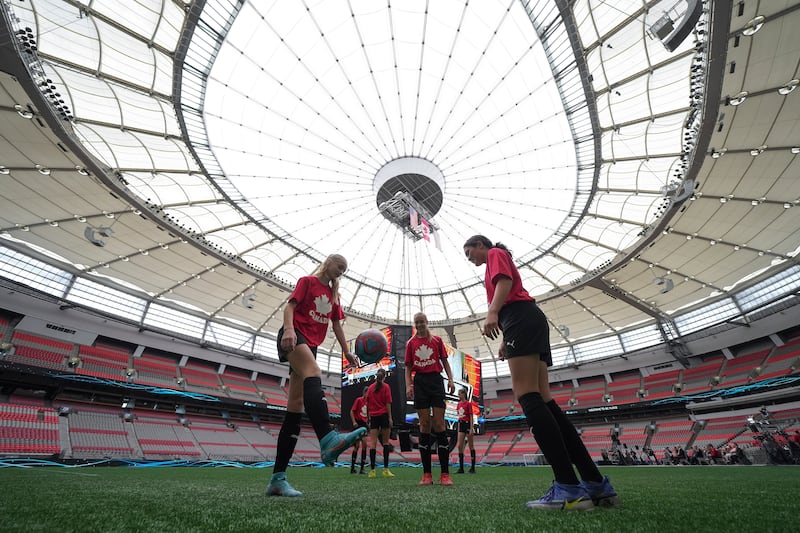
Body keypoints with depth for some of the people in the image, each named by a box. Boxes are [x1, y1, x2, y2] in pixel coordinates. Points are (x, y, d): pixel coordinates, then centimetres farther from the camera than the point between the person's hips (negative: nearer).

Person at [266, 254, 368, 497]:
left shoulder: (334, 295, 24)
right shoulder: (307, 281, 7)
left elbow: (336, 325, 23)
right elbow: (290, 306, -5)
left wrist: (346, 352, 17)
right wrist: (289, 328, -23)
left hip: (311, 346, 7)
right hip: (294, 338, -7)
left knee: (295, 409, 0)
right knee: (313, 374, -36)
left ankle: (278, 478, 1)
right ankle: (328, 440, -56)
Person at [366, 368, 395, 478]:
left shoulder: (370, 388, 8)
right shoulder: (386, 387, -3)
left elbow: (368, 404, 10)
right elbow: (388, 403, -8)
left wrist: (369, 416, 16)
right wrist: (390, 417, -6)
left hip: (373, 416, 3)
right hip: (384, 415, -3)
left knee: (373, 442, 2)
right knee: (386, 442, 5)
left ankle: (372, 470, 1)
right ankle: (386, 469, 4)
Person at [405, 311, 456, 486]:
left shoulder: (437, 340, 9)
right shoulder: (411, 343, 11)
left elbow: (445, 361, 10)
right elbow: (408, 367, 10)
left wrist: (450, 379, -1)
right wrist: (408, 385, -2)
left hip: (436, 380, -1)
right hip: (419, 382, 1)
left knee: (439, 424, -4)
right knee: (424, 425, 2)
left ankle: (445, 474, 1)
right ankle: (427, 474, 7)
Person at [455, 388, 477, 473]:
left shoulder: (468, 403, -9)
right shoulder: (459, 404, 10)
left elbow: (471, 417, -11)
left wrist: (471, 429, -16)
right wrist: (458, 428, 15)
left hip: (468, 424, -7)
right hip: (461, 425, 7)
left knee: (471, 446, 3)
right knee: (460, 446, 2)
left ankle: (473, 468, 11)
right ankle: (461, 468, 7)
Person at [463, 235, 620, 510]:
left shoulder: (496, 253, 10)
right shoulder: (495, 267, 35)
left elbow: (505, 282, -10)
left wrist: (492, 313, -26)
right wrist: (505, 340, 24)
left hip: (522, 320, -10)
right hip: (530, 322, 10)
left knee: (528, 397, -18)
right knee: (543, 400, 1)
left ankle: (569, 488, -23)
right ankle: (596, 484, -1)